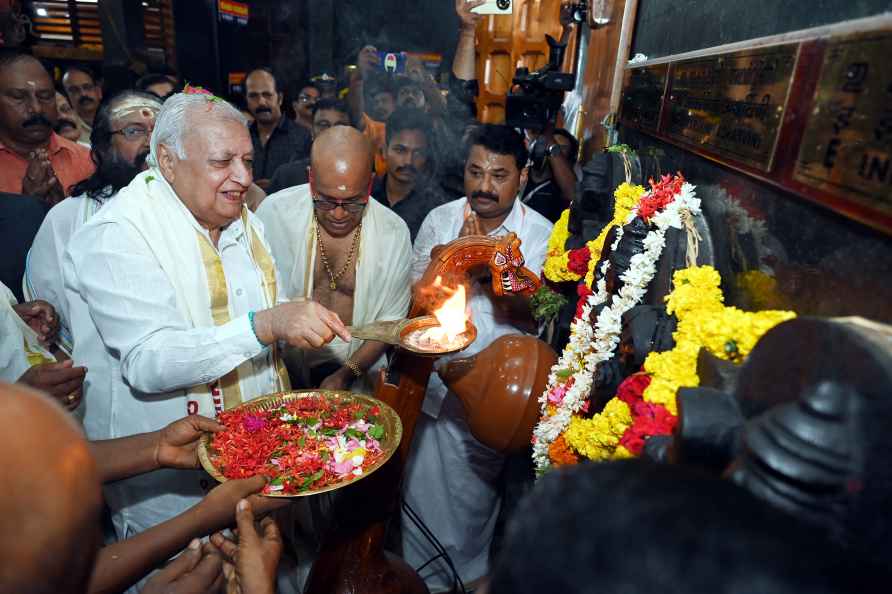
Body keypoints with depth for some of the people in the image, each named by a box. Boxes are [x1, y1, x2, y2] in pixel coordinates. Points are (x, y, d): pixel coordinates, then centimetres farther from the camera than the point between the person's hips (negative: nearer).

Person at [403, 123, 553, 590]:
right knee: (427, 489, 15)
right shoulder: (439, 221, -4)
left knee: (480, 491, 18)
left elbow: (529, 315, -16)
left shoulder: (541, 234, -9)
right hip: (439, 384, 2)